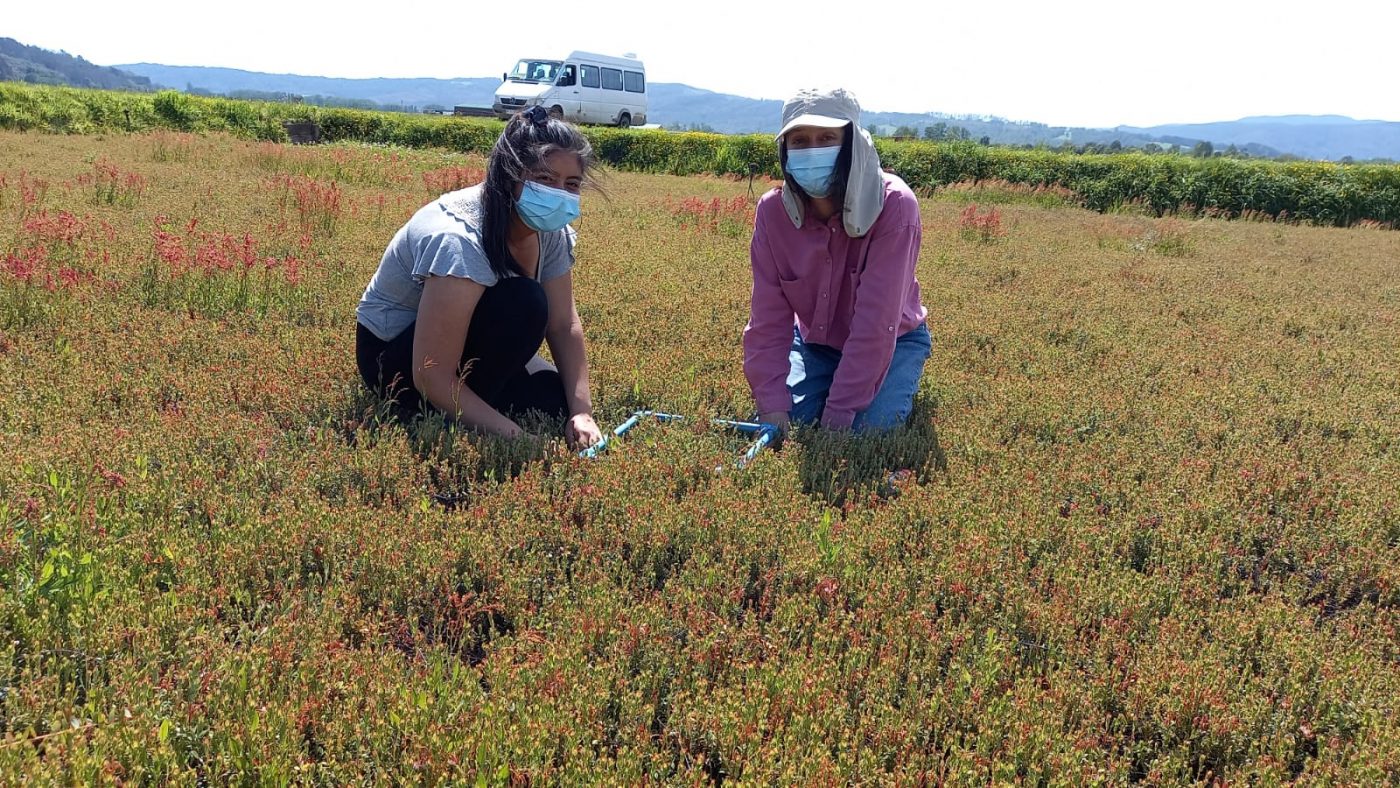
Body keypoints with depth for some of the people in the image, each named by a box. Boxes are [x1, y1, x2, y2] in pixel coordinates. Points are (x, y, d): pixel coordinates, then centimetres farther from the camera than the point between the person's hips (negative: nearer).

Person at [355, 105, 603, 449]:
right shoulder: (459, 238, -34)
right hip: (395, 358, -8)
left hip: (469, 348, 8)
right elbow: (433, 378, -34)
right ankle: (457, 425, -16)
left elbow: (565, 326, -6)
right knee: (524, 303, -30)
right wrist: (513, 435, -38)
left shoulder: (550, 229, -10)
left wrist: (581, 412, -19)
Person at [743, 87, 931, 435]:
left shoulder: (893, 206, -30)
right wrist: (773, 407, -27)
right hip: (814, 342, 3)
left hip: (892, 342, -3)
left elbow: (876, 323, -32)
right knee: (788, 420, -17)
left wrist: (838, 414, -33)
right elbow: (768, 318, -17)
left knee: (867, 428, -25)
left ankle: (897, 390, 10)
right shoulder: (772, 210, -18)